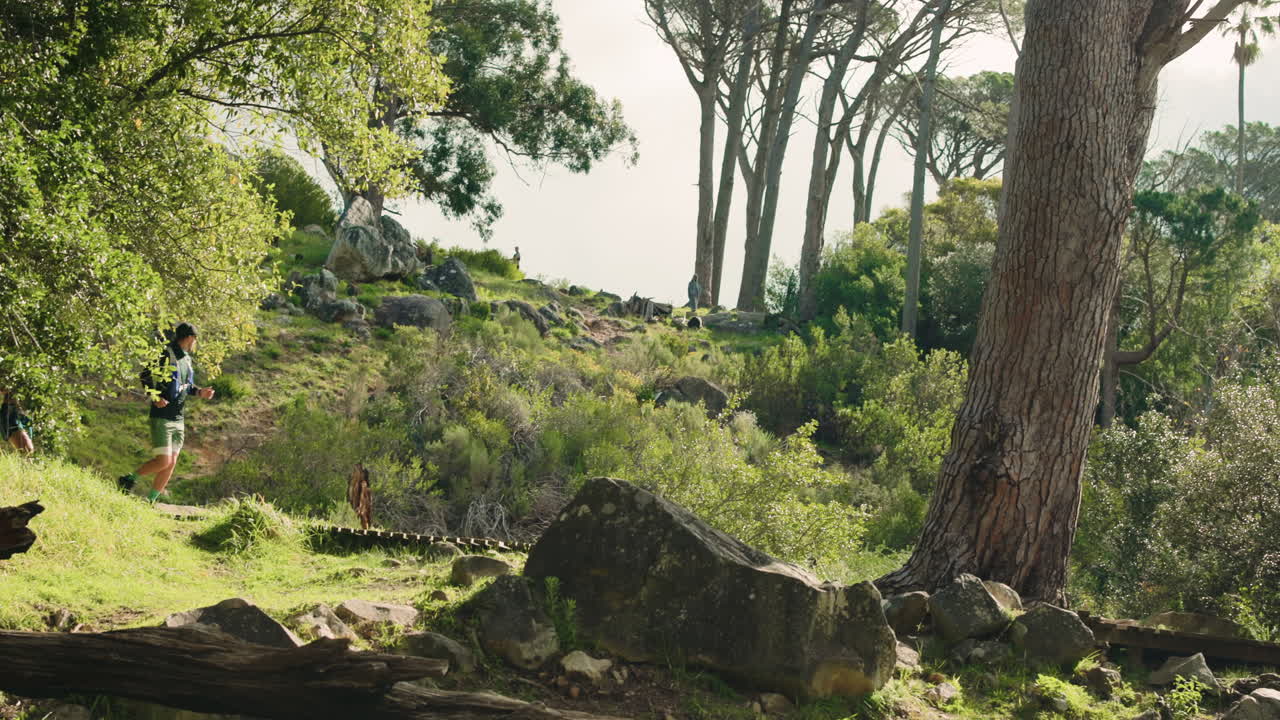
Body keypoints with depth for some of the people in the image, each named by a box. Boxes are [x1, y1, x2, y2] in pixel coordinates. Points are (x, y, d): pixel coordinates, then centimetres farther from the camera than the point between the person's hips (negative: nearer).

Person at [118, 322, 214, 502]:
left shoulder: (186, 359, 13)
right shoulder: (165, 355, -12)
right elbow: (146, 377, -13)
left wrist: (199, 392, 5)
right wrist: (155, 397, -25)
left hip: (178, 420, 8)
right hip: (161, 418, -8)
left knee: (172, 463, 5)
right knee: (163, 461, -14)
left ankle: (150, 500, 14)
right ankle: (129, 479, 6)